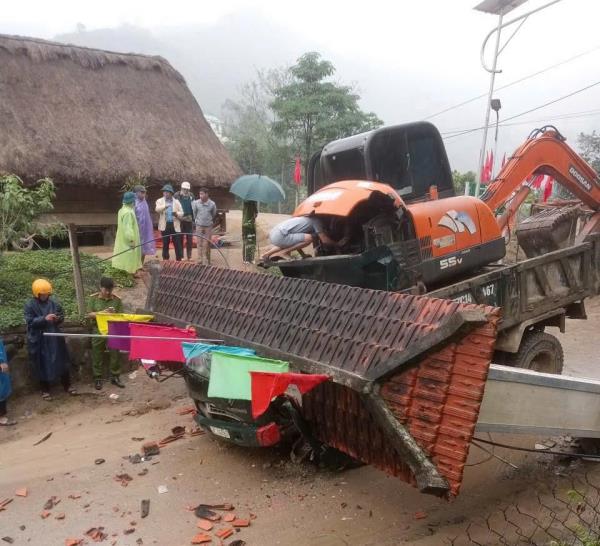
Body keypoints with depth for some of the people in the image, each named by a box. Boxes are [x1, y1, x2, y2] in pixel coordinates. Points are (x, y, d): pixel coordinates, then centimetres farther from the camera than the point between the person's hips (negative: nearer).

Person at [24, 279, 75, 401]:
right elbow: (30, 322, -13)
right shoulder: (30, 305, -6)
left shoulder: (54, 303, 1)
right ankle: (45, 390, 19)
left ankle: (67, 386, 21)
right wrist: (44, 319, -25)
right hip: (39, 340, -3)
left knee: (61, 362, 8)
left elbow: (62, 317, 8)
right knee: (42, 365, 6)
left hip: (54, 338, 3)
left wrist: (58, 319, -15)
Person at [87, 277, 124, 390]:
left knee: (115, 354, 3)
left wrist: (114, 314, -18)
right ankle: (97, 378, 17)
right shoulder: (93, 298, 0)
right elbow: (89, 315, -3)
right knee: (97, 355, 6)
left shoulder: (117, 300, 2)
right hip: (98, 331, -1)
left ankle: (115, 377, 15)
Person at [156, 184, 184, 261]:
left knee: (177, 245, 0)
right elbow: (157, 209, -16)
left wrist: (177, 214, -18)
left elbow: (181, 214, 5)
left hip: (175, 226, 0)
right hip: (165, 225, 0)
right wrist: (164, 206, -35)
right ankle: (165, 260, 16)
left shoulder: (176, 202, 8)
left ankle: (179, 260, 7)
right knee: (165, 244, 7)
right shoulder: (160, 201, 5)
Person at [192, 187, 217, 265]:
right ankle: (200, 261, 4)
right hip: (199, 226, 0)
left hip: (208, 226, 0)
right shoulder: (196, 203, -8)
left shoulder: (212, 204, -6)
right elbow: (194, 213, 7)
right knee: (200, 244, 0)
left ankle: (207, 261, 15)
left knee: (207, 244, 5)